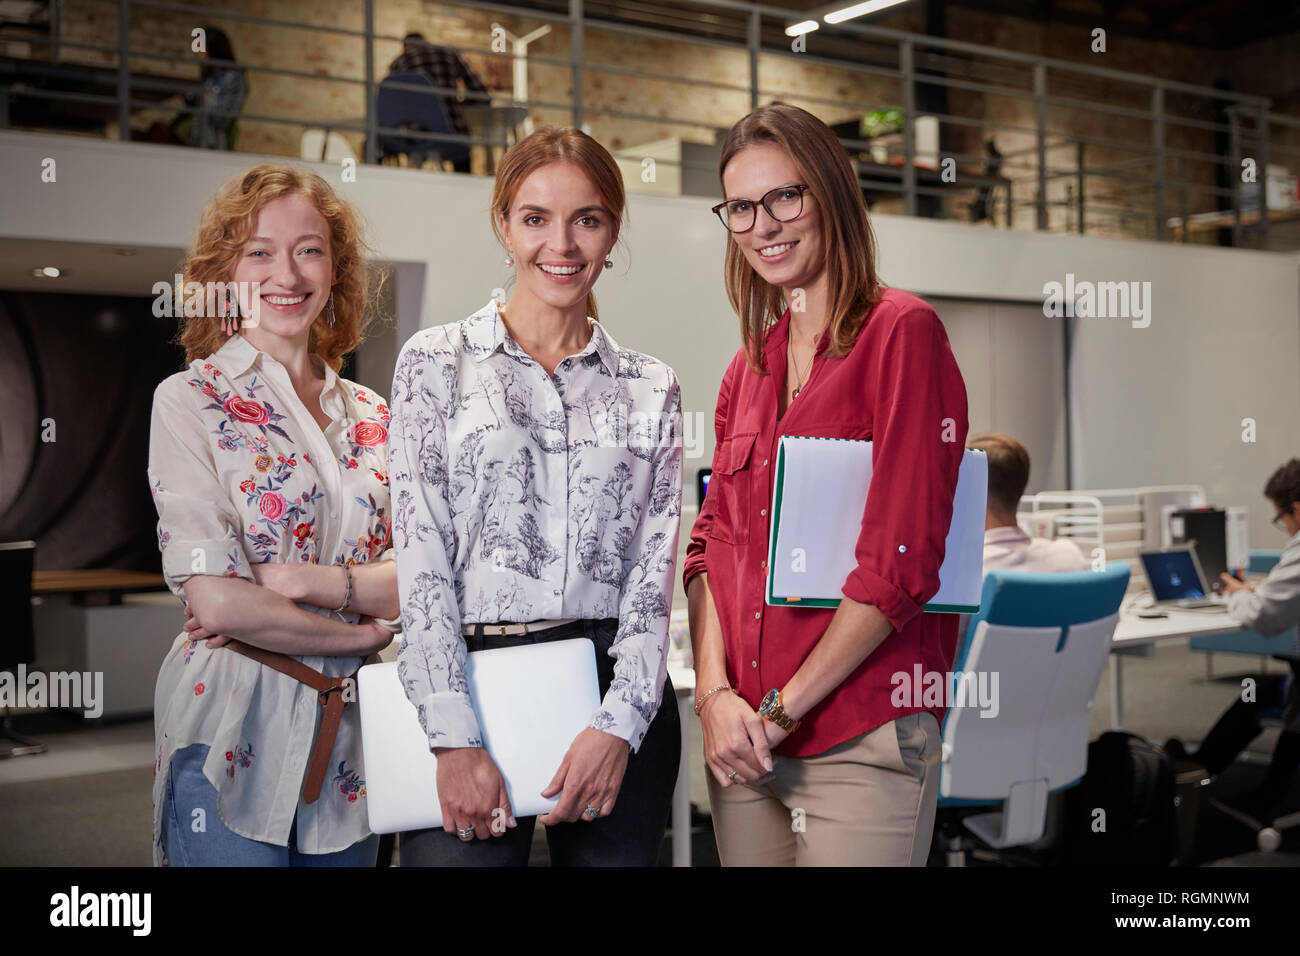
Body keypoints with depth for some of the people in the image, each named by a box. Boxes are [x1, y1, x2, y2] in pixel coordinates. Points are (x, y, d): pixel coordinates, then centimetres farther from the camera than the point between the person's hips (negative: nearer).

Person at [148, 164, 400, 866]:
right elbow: (217, 603, -15)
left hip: (349, 740, 5)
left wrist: (302, 578, -16)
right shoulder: (190, 401, -5)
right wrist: (363, 631, -6)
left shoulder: (369, 416, 10)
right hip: (232, 741, -5)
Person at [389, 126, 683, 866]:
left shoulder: (651, 388, 10)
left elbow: (655, 567, 3)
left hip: (618, 699, 2)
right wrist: (456, 740, -12)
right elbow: (422, 558, -4)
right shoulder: (437, 362, 3)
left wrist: (619, 724, -10)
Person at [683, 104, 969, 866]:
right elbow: (714, 543, 10)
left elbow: (901, 558, -14)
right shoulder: (748, 369, 13)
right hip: (744, 744, 6)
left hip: (862, 740, -6)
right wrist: (715, 693, -5)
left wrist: (781, 709, -11)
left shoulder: (901, 331, -8)